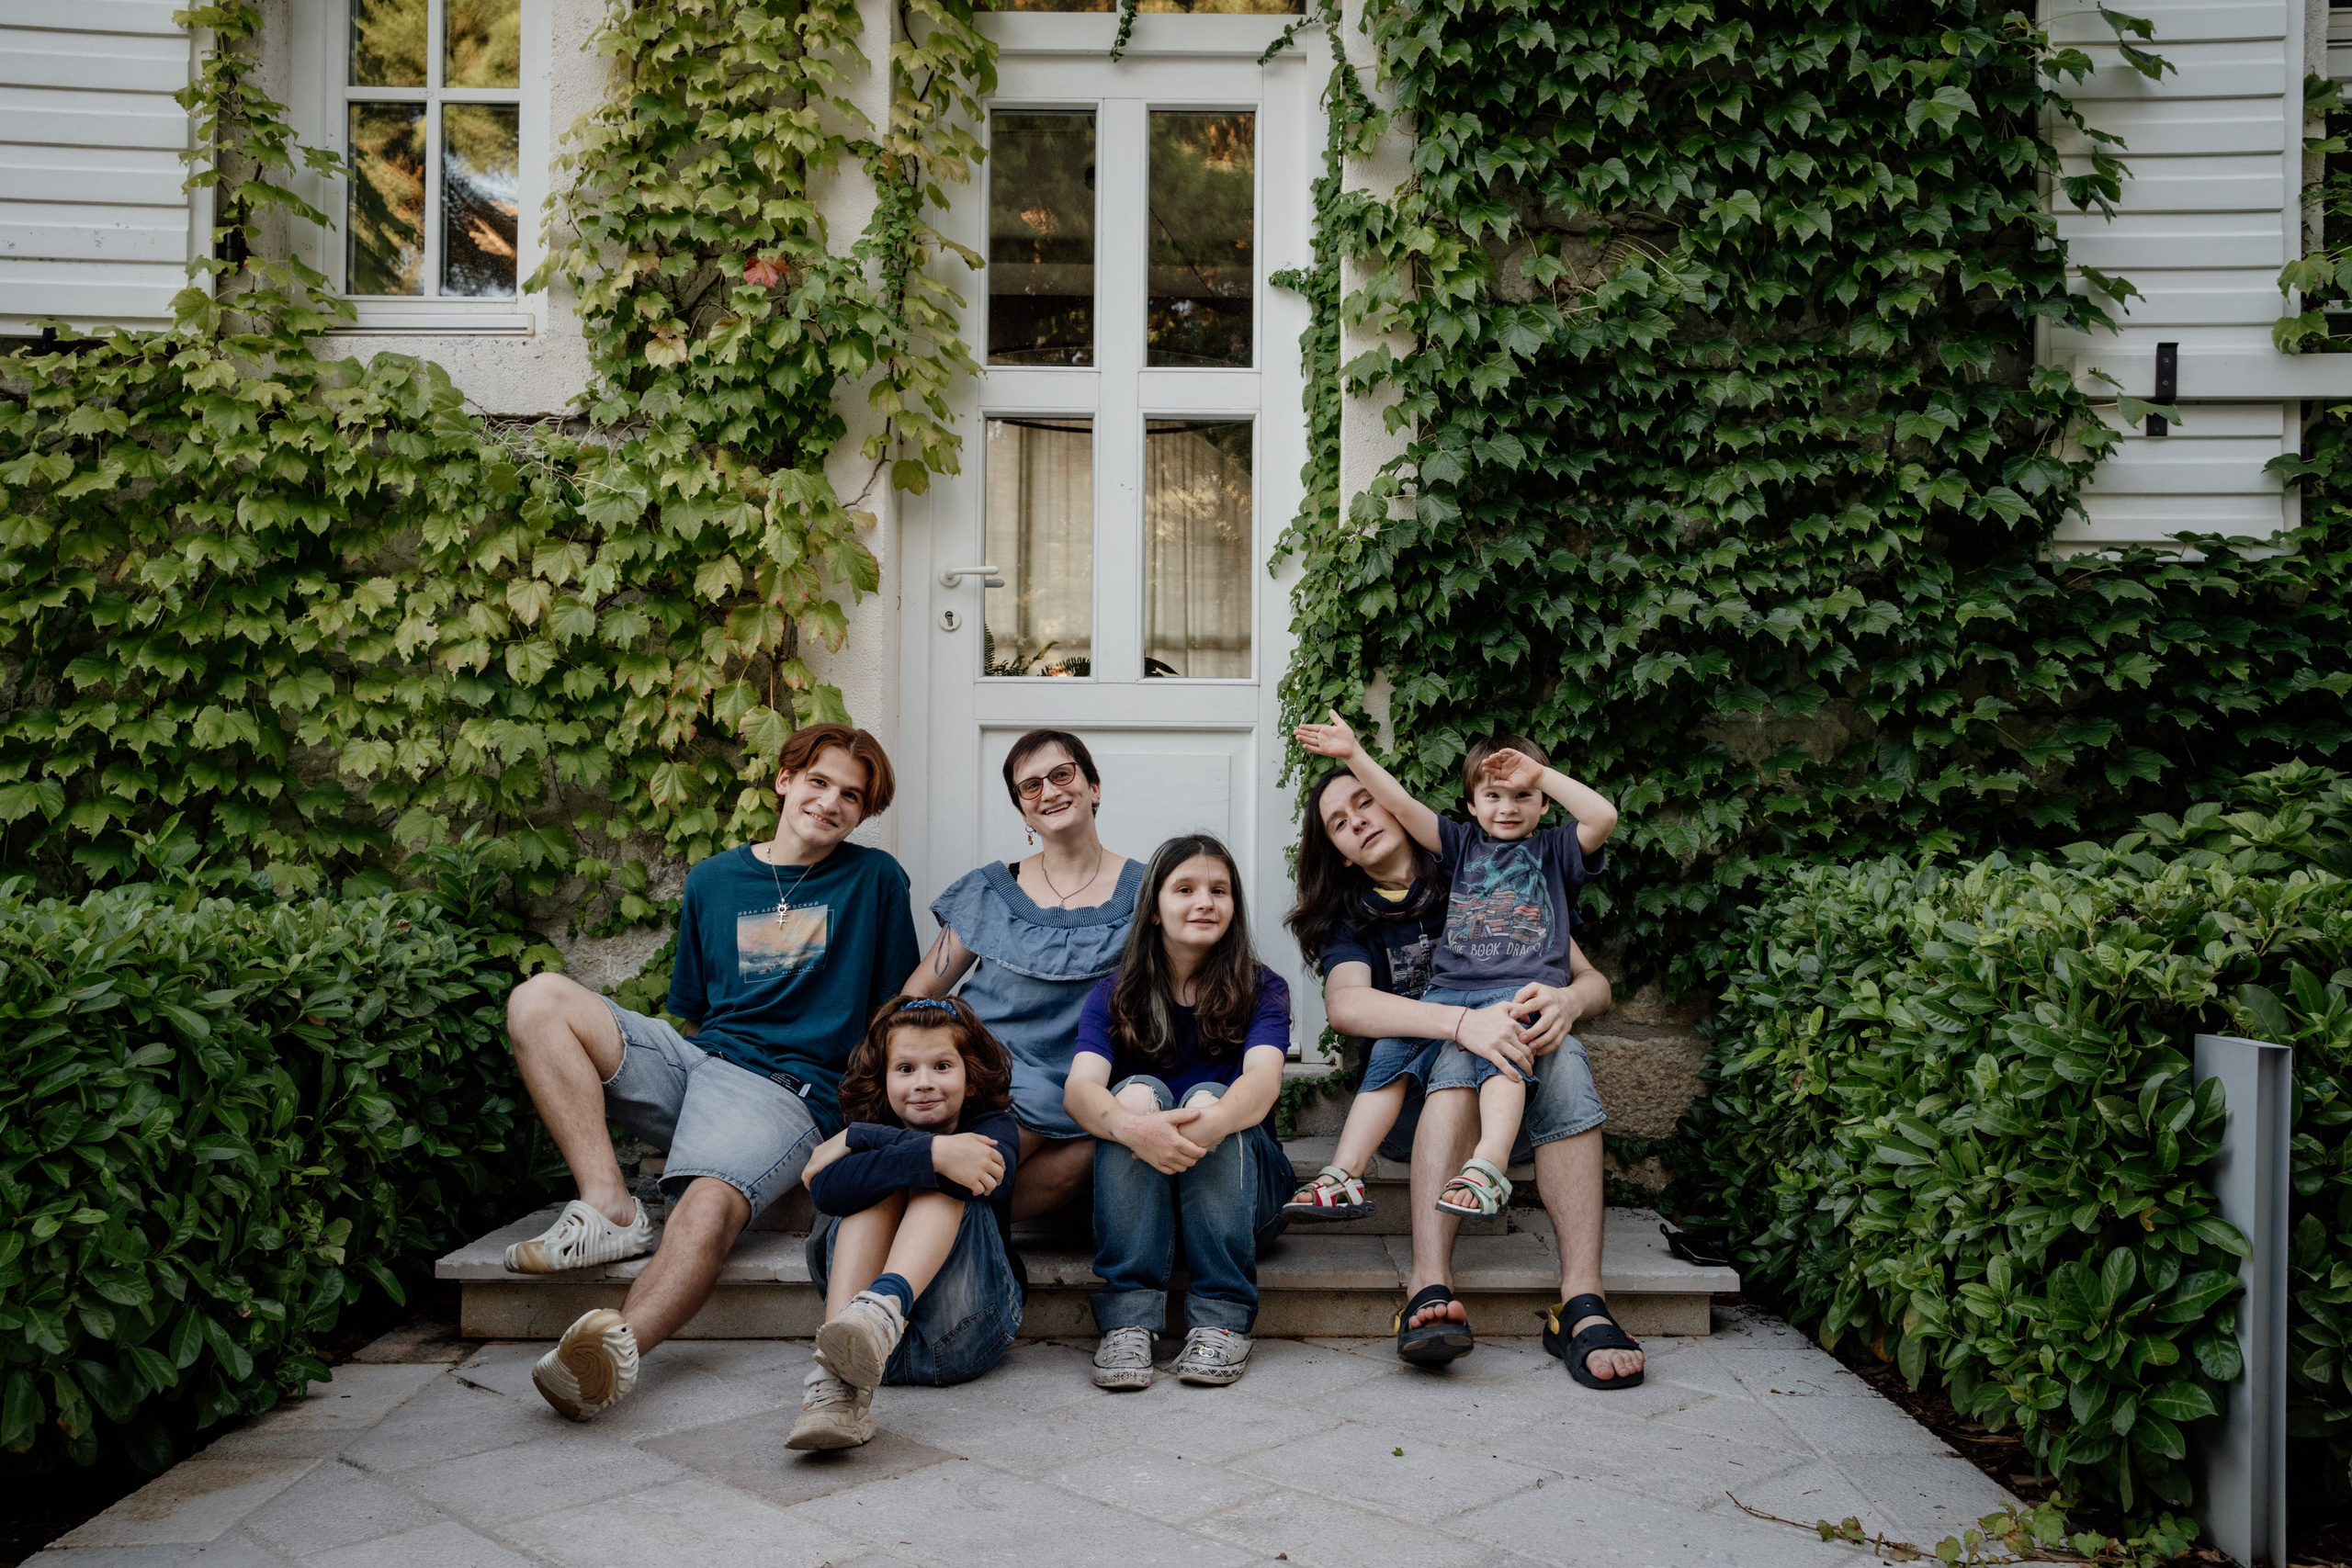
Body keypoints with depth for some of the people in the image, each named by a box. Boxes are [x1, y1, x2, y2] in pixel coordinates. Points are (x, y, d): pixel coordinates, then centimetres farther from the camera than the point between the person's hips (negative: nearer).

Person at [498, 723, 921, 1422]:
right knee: (538, 1000, -16)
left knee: (710, 1206, -36)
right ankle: (610, 1208, -24)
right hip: (693, 1061, 5)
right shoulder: (713, 880, 18)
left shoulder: (876, 879, 9)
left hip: (786, 1090, -5)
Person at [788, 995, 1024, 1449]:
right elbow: (826, 1190, -15)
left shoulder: (993, 1128, 7)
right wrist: (932, 1153, -28)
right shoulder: (869, 1130, 11)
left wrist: (861, 1140, -14)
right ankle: (839, 1385, -40)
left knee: (943, 1183, -17)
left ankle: (884, 1305, -49)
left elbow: (990, 1177, -21)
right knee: (884, 1182, -18)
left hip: (959, 1338, -1)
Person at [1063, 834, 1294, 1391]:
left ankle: (1221, 1321, -30)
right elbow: (1080, 1088, -17)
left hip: (1239, 1181, -1)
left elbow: (1262, 1082, -21)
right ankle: (1127, 1319, -32)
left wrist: (1203, 1126, -43)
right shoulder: (1113, 996, 2)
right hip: (1134, 1185, 1)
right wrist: (1130, 1125, -41)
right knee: (1138, 1091, -26)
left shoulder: (1262, 990, -1)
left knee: (1206, 1097, -27)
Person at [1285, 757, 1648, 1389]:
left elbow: (1594, 981, 5)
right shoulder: (1350, 921, 5)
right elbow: (1345, 1005, -19)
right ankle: (1431, 1288, -46)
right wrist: (1463, 1021, -35)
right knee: (1462, 1056, -32)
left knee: (1562, 1054, -30)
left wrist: (1567, 999, -21)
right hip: (1409, 1111, -1)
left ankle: (1581, 1301, -39)